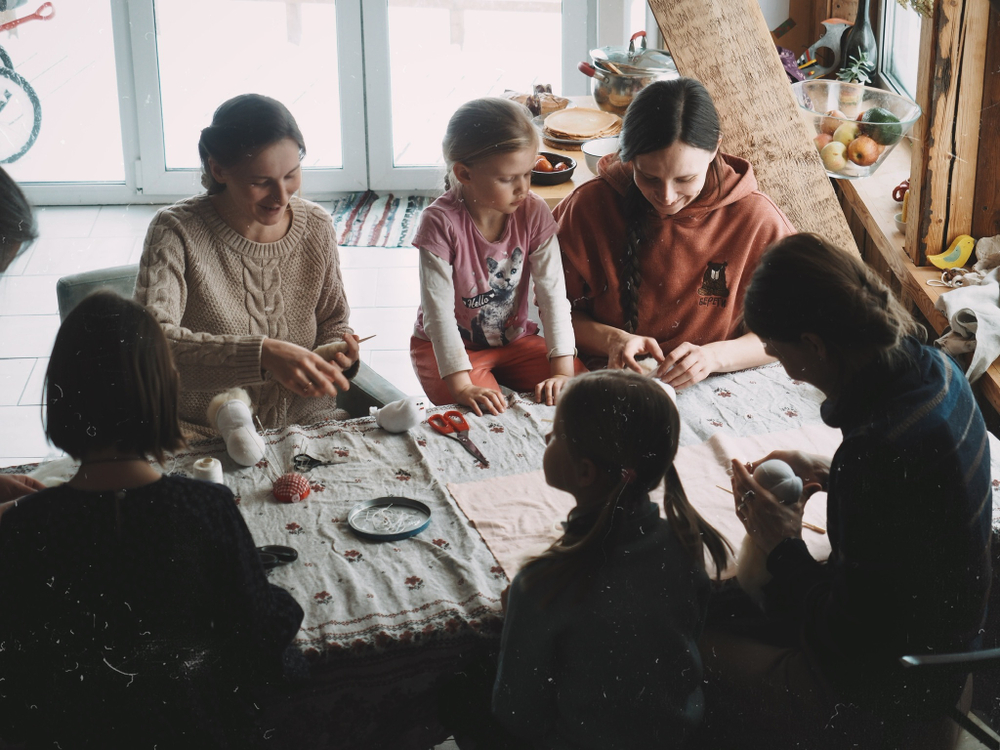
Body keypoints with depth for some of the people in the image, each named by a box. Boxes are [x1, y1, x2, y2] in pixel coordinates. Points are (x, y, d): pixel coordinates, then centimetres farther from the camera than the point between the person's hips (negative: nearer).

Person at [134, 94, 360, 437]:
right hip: (206, 440, -3)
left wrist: (340, 353, -7)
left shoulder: (316, 226, 4)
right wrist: (262, 354, -37)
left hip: (307, 427, 3)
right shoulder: (177, 231, -11)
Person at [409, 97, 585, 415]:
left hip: (513, 339, 4)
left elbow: (552, 292, -14)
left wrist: (563, 371, -22)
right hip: (448, 346, -4)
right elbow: (438, 311, -25)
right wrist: (462, 387, -32)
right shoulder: (441, 223, -24)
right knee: (484, 412, -30)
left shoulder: (534, 213, -12)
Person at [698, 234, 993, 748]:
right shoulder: (936, 370, -9)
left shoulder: (878, 450, -36)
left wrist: (781, 546, -15)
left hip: (883, 698, -9)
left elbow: (849, 639, -27)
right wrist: (829, 475, 2)